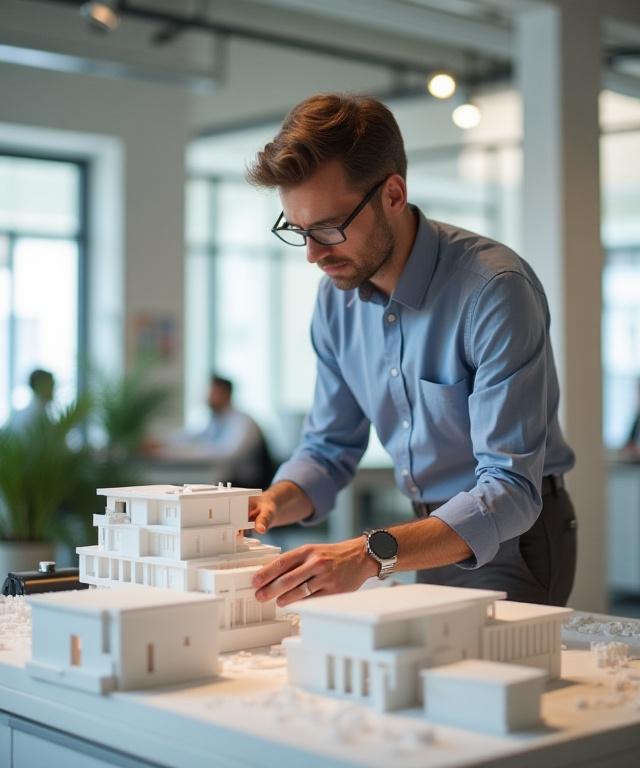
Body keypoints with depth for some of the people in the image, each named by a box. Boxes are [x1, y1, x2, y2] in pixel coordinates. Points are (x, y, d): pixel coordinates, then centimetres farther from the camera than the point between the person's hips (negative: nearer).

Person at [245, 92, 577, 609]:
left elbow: (510, 490, -28)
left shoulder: (496, 289, -23)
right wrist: (269, 506, -13)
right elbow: (329, 451, 9)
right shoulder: (337, 298, 0)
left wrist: (374, 554, -41)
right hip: (431, 536, 6)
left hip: (509, 543, -6)